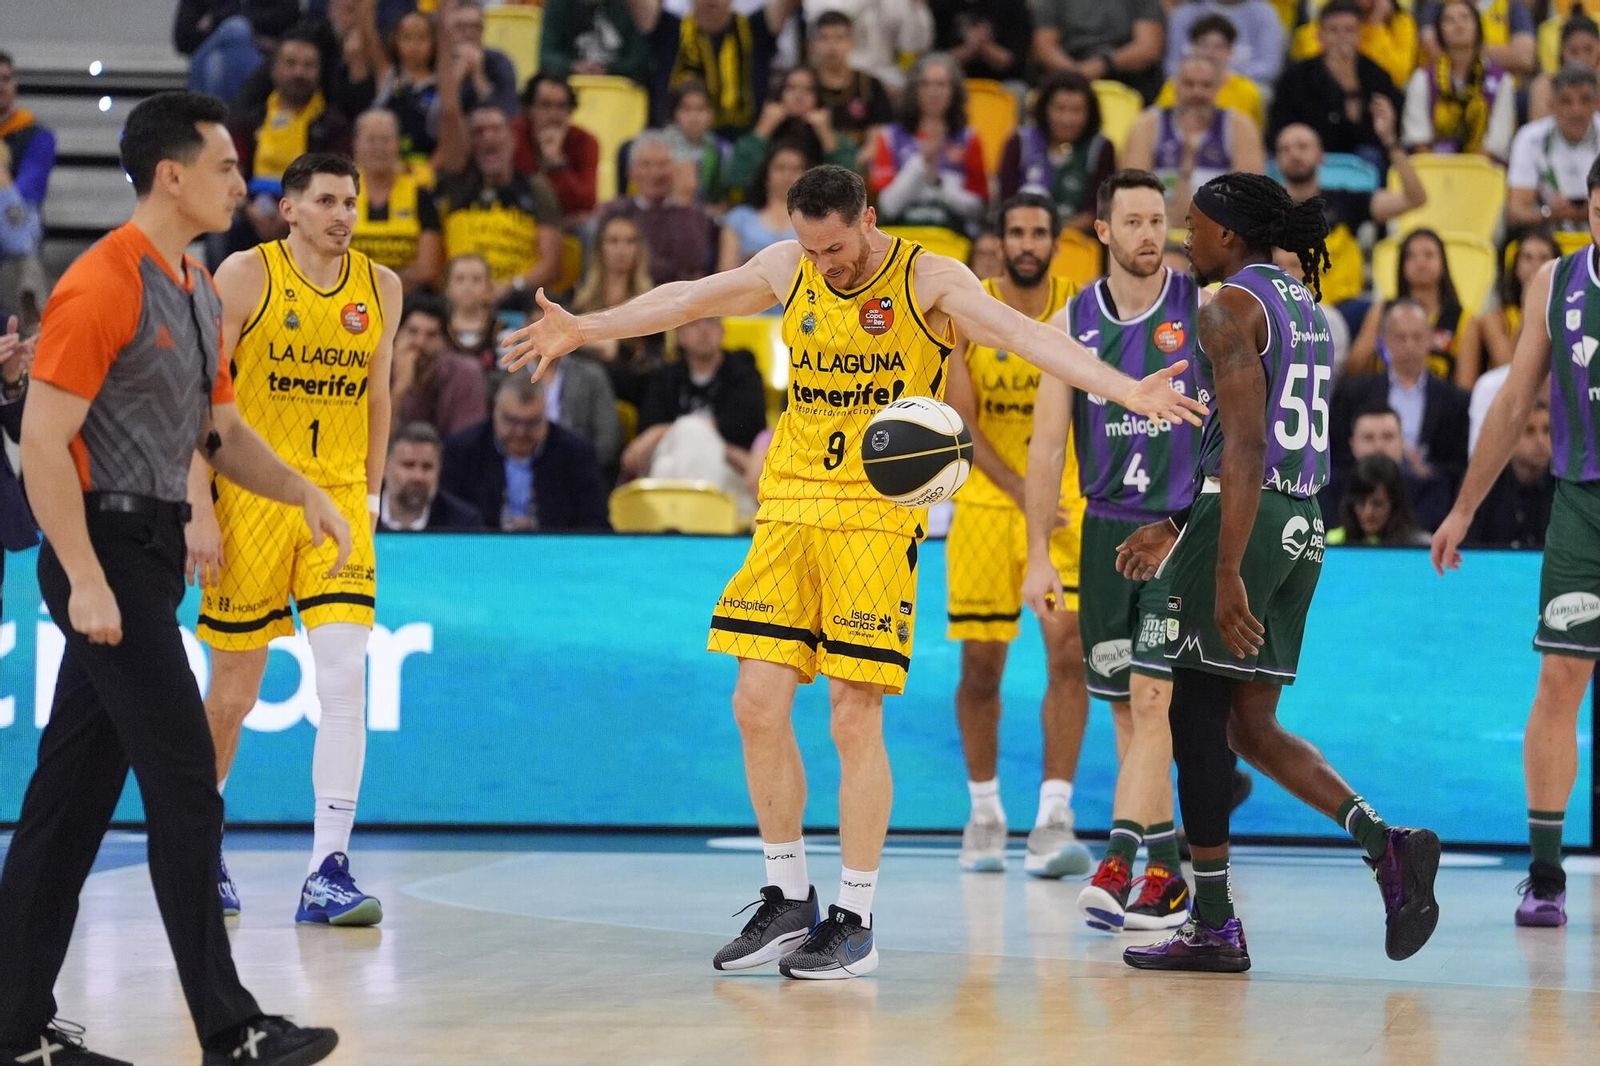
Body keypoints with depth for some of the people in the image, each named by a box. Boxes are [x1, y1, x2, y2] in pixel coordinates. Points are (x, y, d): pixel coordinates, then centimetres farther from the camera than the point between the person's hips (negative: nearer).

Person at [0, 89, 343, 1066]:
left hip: (150, 554, 9)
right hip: (106, 553, -9)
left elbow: (221, 433, 22)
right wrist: (85, 578, -22)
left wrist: (303, 494, 4)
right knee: (186, 785, -7)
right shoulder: (105, 284, -14)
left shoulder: (200, 290, 15)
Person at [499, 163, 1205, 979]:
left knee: (855, 718, -6)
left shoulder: (927, 279, -7)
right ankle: (787, 899, 15)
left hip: (877, 513, -5)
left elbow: (1023, 335, -20)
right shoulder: (788, 270, 7)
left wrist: (1125, 391, -33)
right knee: (757, 706, -1)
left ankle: (854, 922, 4)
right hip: (789, 505, 5)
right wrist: (585, 329, 26)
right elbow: (687, 300, 20)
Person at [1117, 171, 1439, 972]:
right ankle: (1385, 843, -6)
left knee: (1198, 713, 0)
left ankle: (1213, 926, 1)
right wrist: (1173, 531, 31)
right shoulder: (1305, 306, 19)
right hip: (1303, 524, 9)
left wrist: (1226, 571, -23)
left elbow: (1244, 445, -19)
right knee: (1251, 727, 12)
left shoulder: (1231, 305, -9)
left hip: (1245, 519, -9)